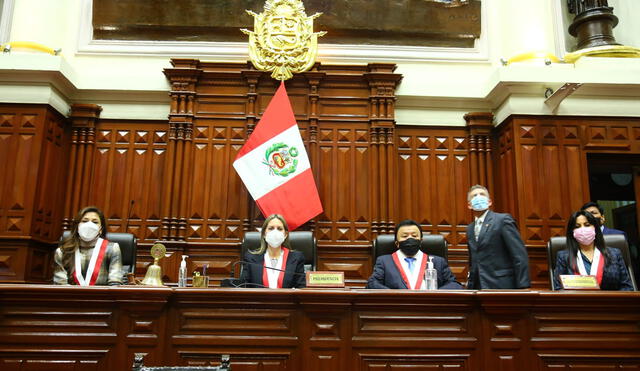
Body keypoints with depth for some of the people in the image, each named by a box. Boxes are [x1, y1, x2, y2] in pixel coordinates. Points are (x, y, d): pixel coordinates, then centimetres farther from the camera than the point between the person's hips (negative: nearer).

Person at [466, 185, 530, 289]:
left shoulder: (503, 220, -6)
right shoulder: (470, 229, 14)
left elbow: (520, 256, -11)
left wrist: (523, 287, -16)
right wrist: (470, 285, 12)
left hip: (502, 285, -5)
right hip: (477, 287, 5)